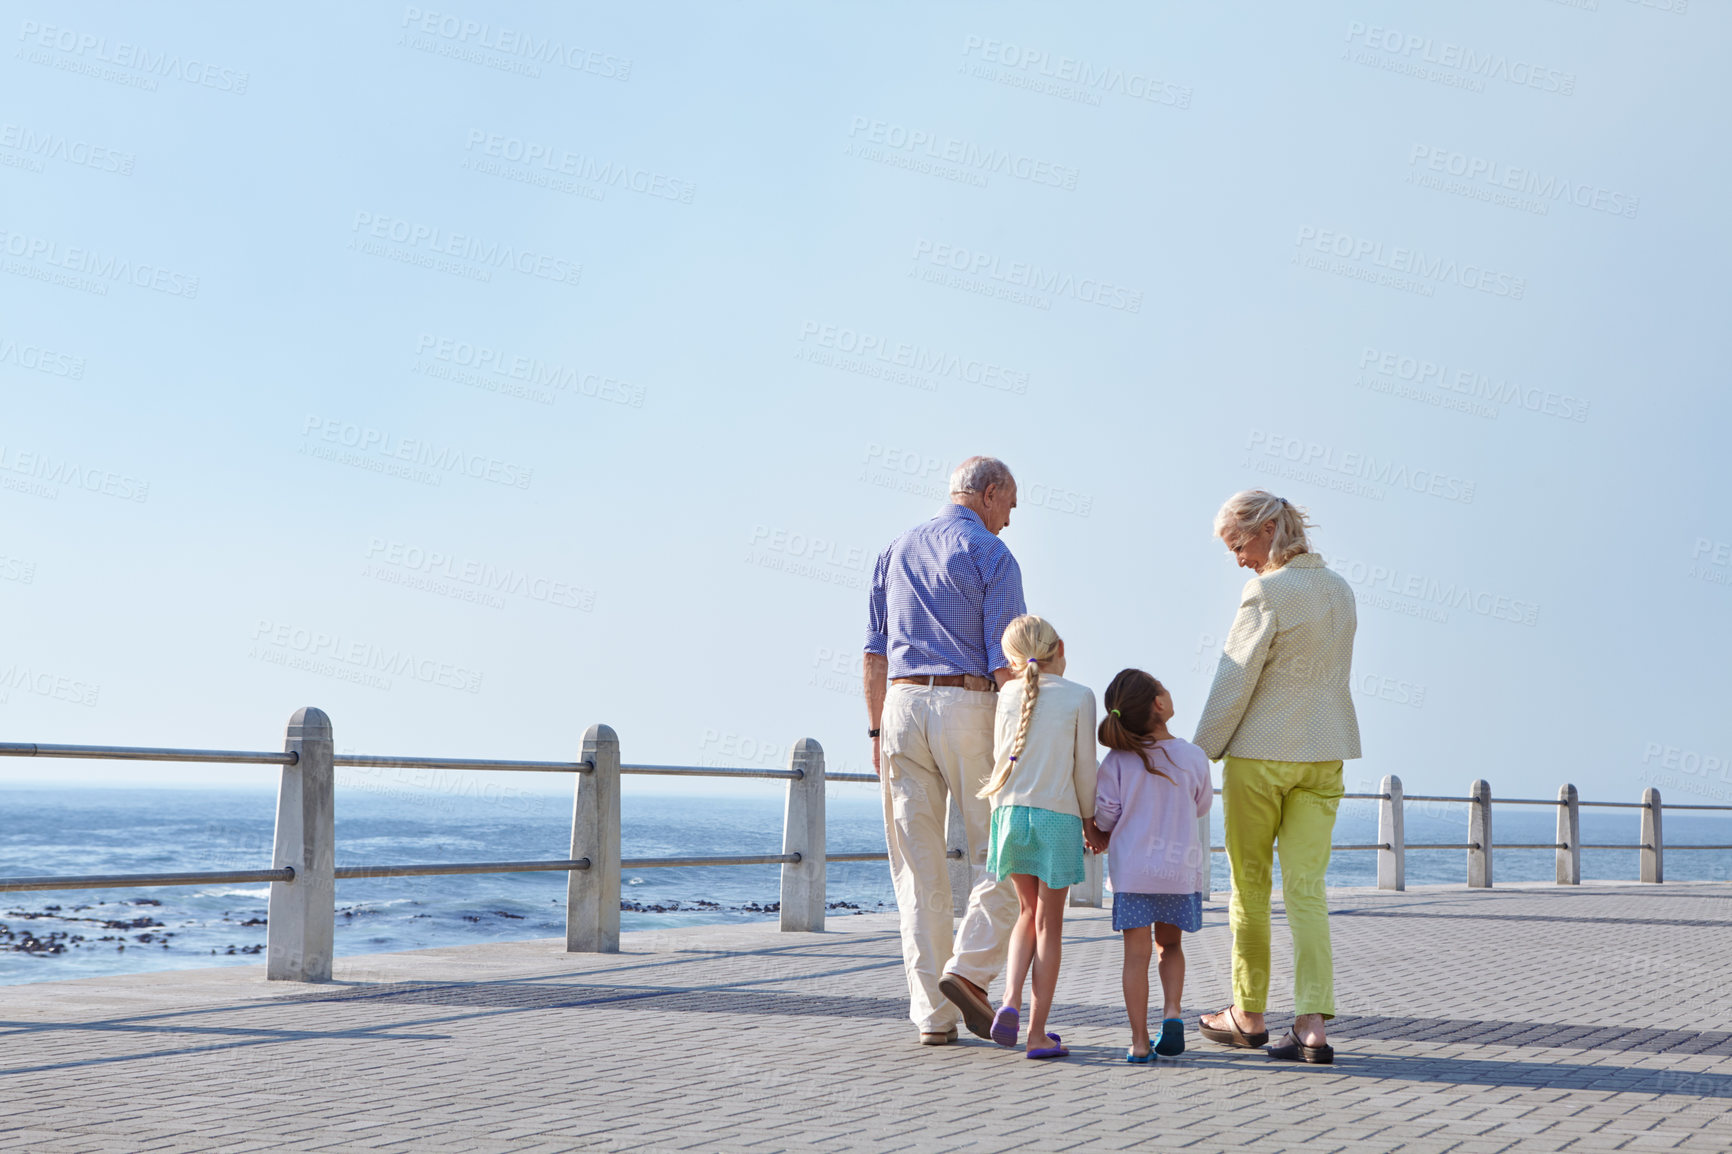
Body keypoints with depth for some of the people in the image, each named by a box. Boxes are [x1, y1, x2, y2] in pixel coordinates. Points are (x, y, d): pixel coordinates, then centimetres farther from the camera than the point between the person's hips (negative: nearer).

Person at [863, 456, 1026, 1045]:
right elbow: (1004, 661, -9)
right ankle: (970, 969, -8)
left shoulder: (895, 551, 16)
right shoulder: (992, 555, -2)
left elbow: (875, 654, 14)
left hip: (902, 707, 5)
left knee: (919, 866, 5)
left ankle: (933, 1014, 5)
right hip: (968, 706, -5)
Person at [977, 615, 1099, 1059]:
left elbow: (1000, 757, 8)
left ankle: (1010, 1001, -1)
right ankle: (1038, 1032, 6)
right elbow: (1085, 767, -2)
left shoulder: (1008, 695, 4)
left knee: (1028, 912, 18)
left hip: (1011, 812, 3)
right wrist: (1089, 818, 11)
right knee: (1049, 923, 5)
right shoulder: (1079, 697, -4)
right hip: (1058, 814, -3)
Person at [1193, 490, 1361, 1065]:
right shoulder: (1339, 589, 8)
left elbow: (1234, 684, -13)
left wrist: (1200, 755, -6)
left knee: (1250, 884, 9)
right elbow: (1331, 674, 14)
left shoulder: (1266, 593, -15)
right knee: (1306, 888, 2)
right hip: (1325, 753, 6)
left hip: (1262, 752, -6)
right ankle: (1312, 1025, -6)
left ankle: (1248, 1015, 20)